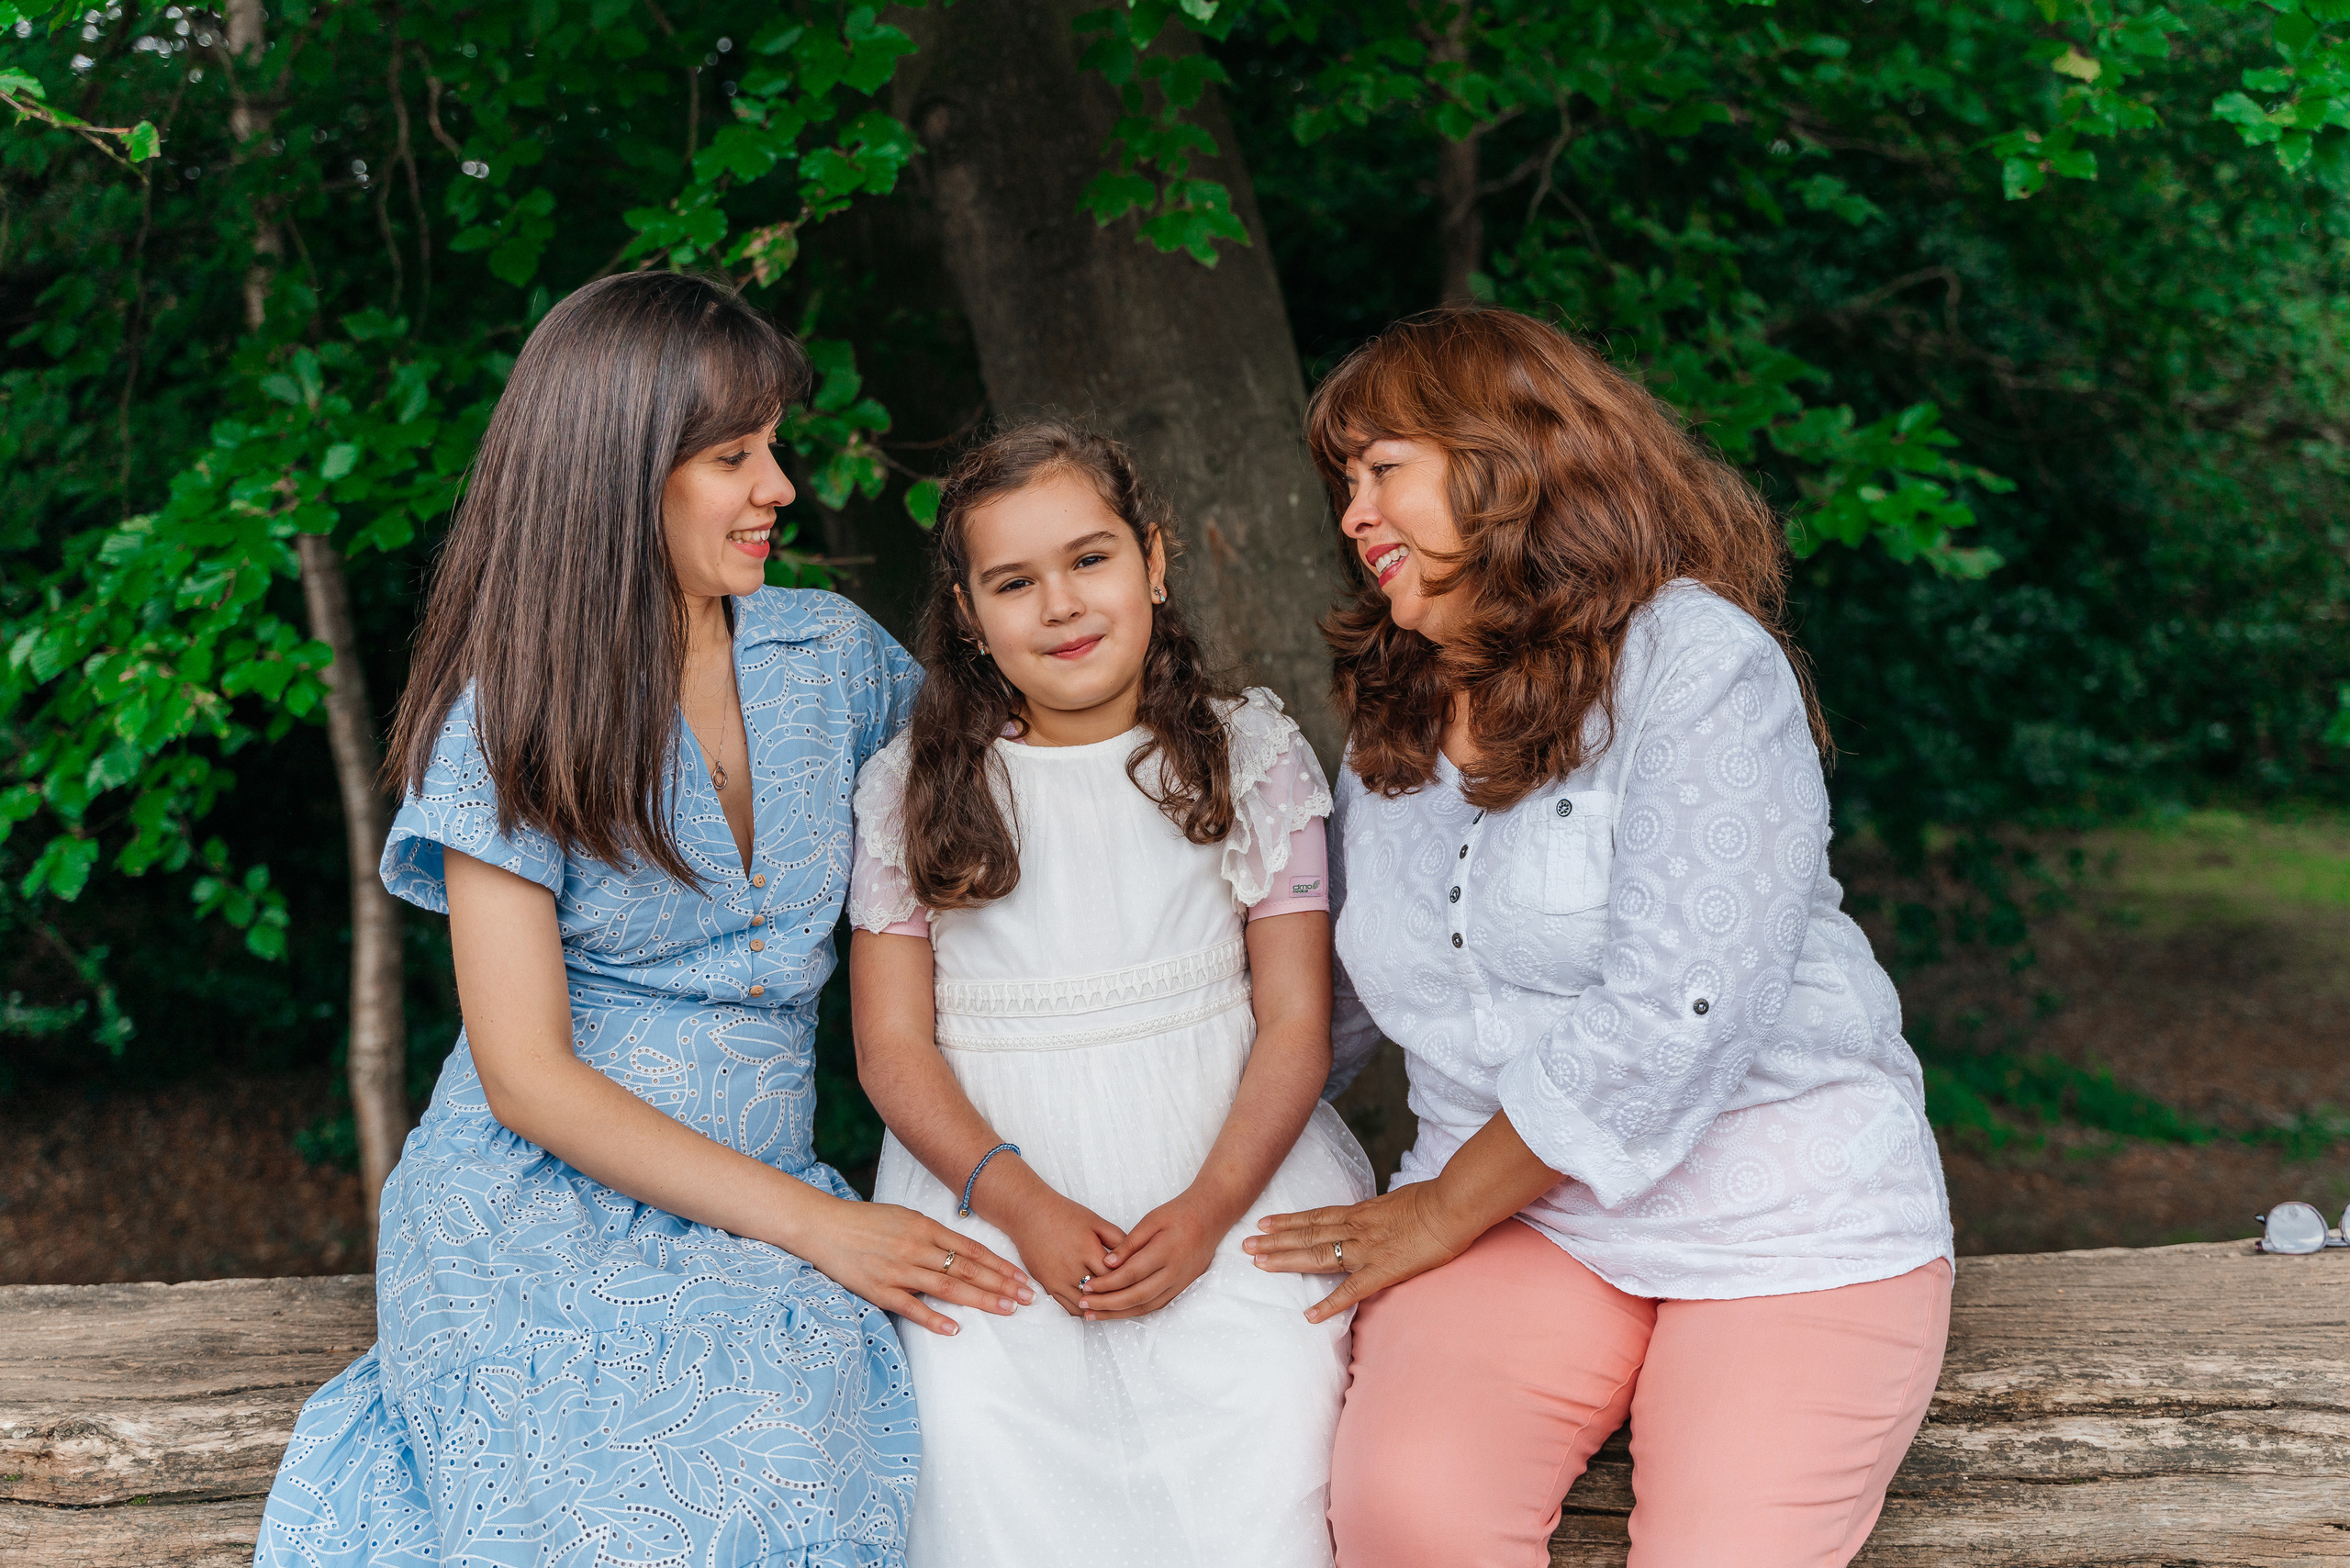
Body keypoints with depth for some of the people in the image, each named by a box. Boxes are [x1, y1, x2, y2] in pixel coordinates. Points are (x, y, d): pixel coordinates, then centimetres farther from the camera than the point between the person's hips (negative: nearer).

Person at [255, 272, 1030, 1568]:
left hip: (765, 1217, 4)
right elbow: (528, 1078, -9)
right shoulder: (505, 723, -6)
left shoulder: (829, 653, 6)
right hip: (546, 1217, -4)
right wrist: (812, 1223, -16)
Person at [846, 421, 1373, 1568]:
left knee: (1265, 1419, -22)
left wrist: (1208, 1211, -12)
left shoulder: (1253, 755, 7)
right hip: (987, 1191, 1)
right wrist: (1021, 1204, -12)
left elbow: (1297, 1022, 3)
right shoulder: (911, 788, 8)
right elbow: (893, 1048, 4)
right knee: (978, 1420, -21)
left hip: (1234, 1176, 0)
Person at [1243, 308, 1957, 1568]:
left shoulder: (1696, 661, -10)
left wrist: (1441, 1212, -12)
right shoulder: (1386, 729, 12)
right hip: (1515, 1213, 4)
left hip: (1788, 1221, -4)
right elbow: (1334, 994, 22)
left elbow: (1675, 1012, -19)